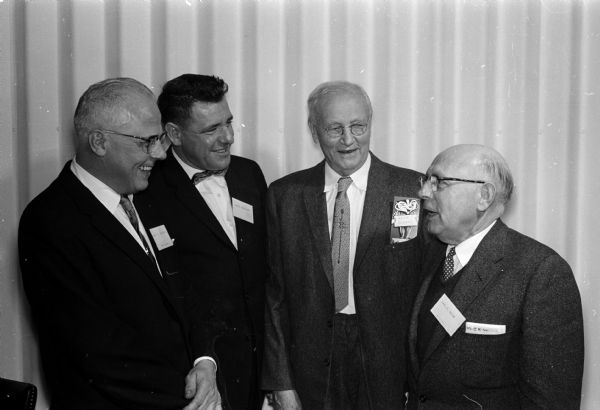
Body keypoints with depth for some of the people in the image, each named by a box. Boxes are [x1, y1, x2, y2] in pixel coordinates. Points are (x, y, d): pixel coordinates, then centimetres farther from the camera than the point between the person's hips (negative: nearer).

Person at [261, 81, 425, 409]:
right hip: (312, 375, 1)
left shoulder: (414, 191, -5)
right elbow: (273, 295, 1)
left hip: (391, 368, -1)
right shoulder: (283, 196, 0)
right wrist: (280, 382, -2)